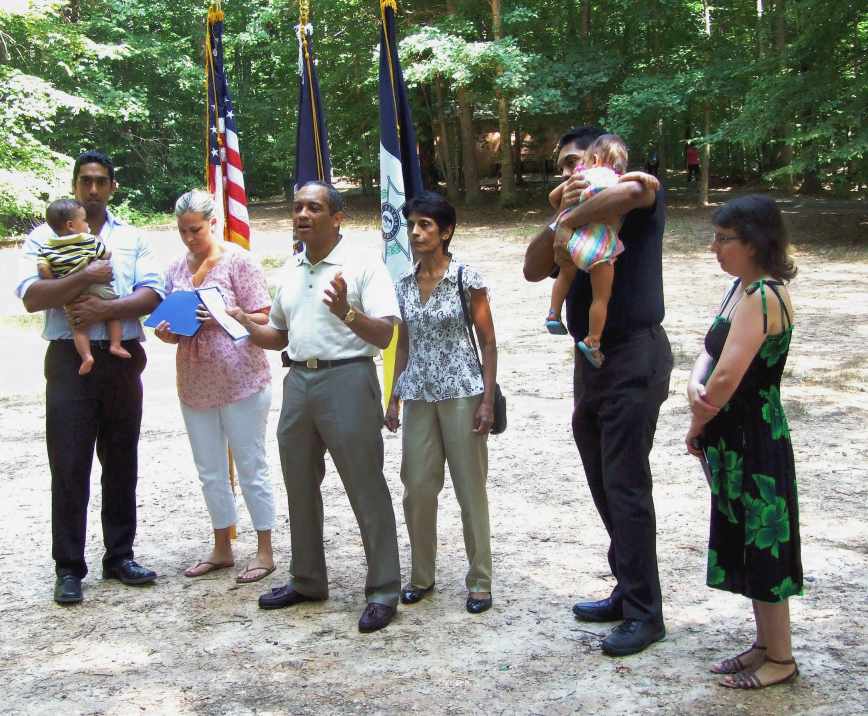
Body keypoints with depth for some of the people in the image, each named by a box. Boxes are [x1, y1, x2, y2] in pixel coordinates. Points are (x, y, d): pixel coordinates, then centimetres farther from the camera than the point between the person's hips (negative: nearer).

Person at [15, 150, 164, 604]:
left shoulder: (131, 238, 11)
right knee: (69, 467, -1)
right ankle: (69, 569, 7)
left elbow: (151, 295, -2)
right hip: (70, 361, -3)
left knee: (122, 463, 10)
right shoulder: (45, 236, 4)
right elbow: (31, 296, -10)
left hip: (122, 359, 3)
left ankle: (119, 556, 22)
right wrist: (86, 277, -18)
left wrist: (104, 310, -15)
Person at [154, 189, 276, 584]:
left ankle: (265, 551, 11)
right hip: (195, 384, 6)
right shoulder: (176, 269, 10)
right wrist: (166, 330, -6)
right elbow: (170, 324, 17)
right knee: (210, 471, 13)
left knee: (251, 467, 1)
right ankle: (222, 548, 26)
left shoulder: (237, 260, -6)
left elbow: (262, 318, -9)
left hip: (241, 381, -6)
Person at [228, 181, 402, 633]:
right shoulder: (292, 270, 15)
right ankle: (307, 581, 30)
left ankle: (384, 591, 6)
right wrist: (245, 325, 5)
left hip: (347, 379, -7)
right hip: (298, 380, 8)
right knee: (300, 486, 15)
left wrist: (346, 312, -30)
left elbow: (384, 335, -14)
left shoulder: (362, 265, -7)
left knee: (366, 488, -3)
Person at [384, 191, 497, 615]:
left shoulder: (467, 279, -5)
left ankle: (479, 580, 13)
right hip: (420, 397, 4)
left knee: (471, 487, 2)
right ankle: (422, 575, 21)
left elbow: (488, 343, -3)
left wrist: (487, 400, -10)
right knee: (417, 487, 6)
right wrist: (394, 400, 11)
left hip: (462, 394, -4)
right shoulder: (404, 285, 8)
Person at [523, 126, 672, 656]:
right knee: (604, 486, 13)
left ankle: (645, 613, 1)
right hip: (591, 359, 8)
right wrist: (561, 218, -8)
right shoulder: (582, 220, 17)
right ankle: (628, 592, 25)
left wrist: (571, 219, -16)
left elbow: (629, 190, -27)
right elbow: (534, 269, 5)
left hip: (634, 357, -8)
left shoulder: (643, 199, -2)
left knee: (626, 487, -8)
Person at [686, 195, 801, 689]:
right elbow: (711, 353, 9)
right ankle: (766, 644, 32)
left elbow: (727, 378, -25)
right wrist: (695, 387, -12)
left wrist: (697, 426, -9)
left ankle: (781, 659, 18)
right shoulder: (742, 288, 9)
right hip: (736, 439, 9)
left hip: (756, 441, -9)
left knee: (763, 548, 3)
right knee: (749, 545, 18)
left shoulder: (763, 297, -21)